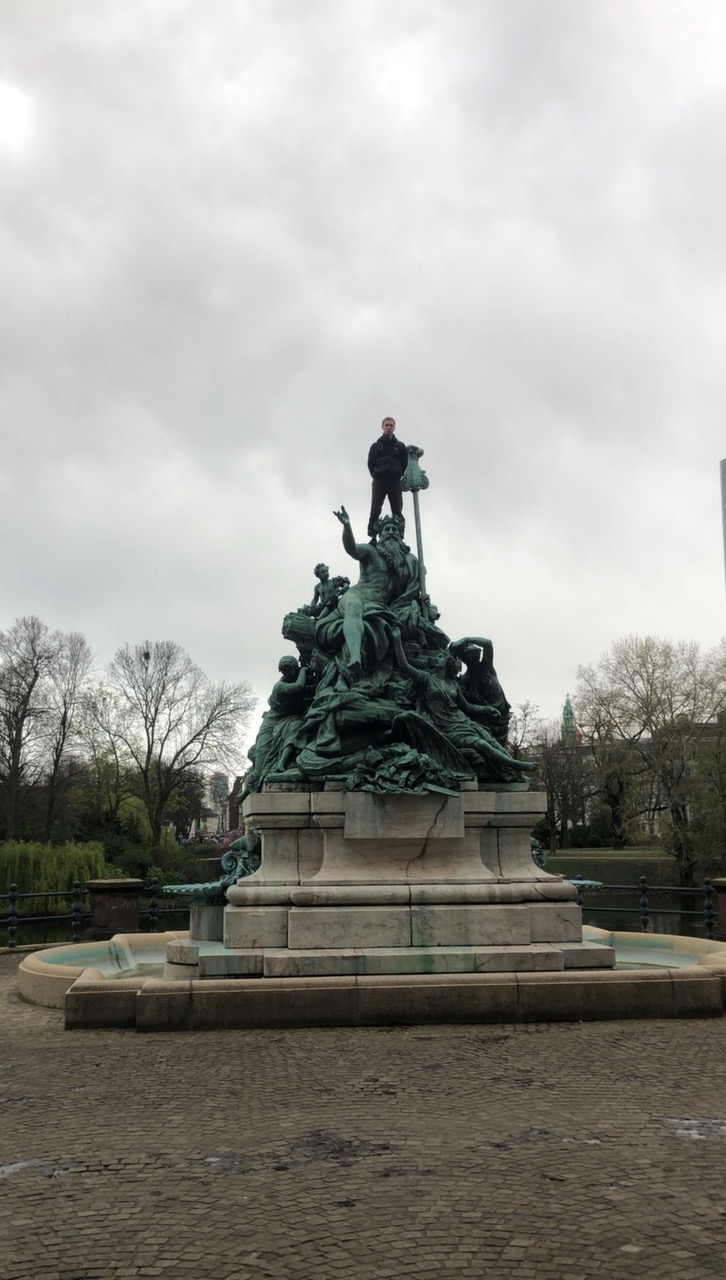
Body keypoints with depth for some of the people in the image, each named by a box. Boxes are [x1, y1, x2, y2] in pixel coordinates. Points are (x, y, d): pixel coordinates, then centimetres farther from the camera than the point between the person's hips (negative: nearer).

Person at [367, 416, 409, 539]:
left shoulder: (400, 446, 10)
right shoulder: (376, 446, 9)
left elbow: (404, 463, 10)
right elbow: (371, 464, 8)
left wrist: (398, 475, 4)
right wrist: (375, 475, 1)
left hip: (395, 482, 1)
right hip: (379, 482, -1)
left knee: (398, 512, -1)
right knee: (375, 511, -6)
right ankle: (372, 536, -7)